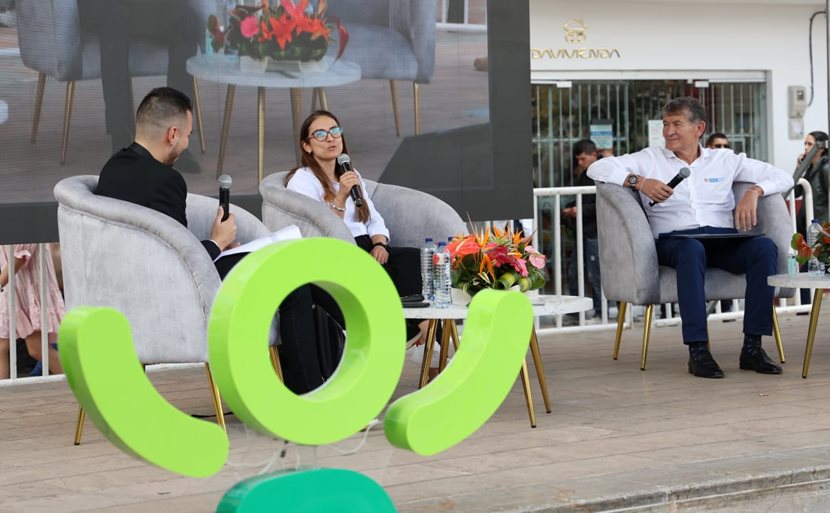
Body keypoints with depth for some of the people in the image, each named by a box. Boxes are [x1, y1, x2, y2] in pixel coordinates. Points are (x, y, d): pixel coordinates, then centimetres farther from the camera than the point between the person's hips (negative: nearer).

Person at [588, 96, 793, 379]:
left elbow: (783, 177, 18)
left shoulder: (724, 160, 21)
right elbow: (597, 168, 8)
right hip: (674, 239, -2)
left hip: (724, 240, 2)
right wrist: (638, 181, -7)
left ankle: (752, 346, -27)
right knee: (692, 249, -39)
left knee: (765, 247, -29)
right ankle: (698, 350, -40)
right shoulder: (650, 159, 18)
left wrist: (753, 192, -3)